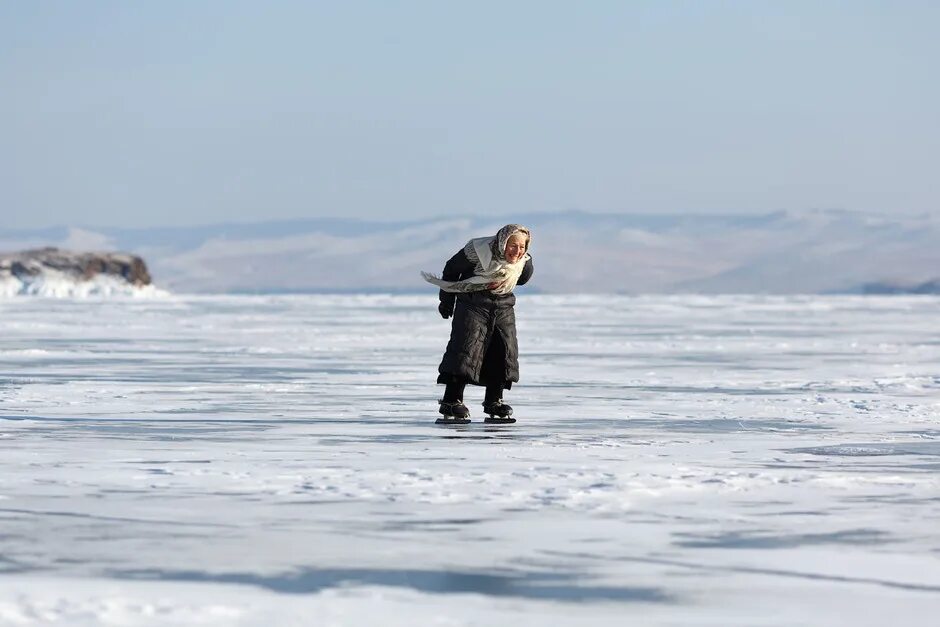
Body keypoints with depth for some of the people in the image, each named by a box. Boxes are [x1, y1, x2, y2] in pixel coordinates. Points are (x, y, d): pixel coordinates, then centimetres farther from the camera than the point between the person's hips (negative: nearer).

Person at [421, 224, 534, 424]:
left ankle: (494, 403, 13)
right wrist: (446, 300, 1)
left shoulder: (524, 261, -9)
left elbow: (523, 278, 16)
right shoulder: (479, 251, -22)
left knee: (505, 352, 1)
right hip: (472, 304, -5)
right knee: (465, 349, -16)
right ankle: (451, 403, -15)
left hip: (503, 307, 5)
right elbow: (452, 269, -8)